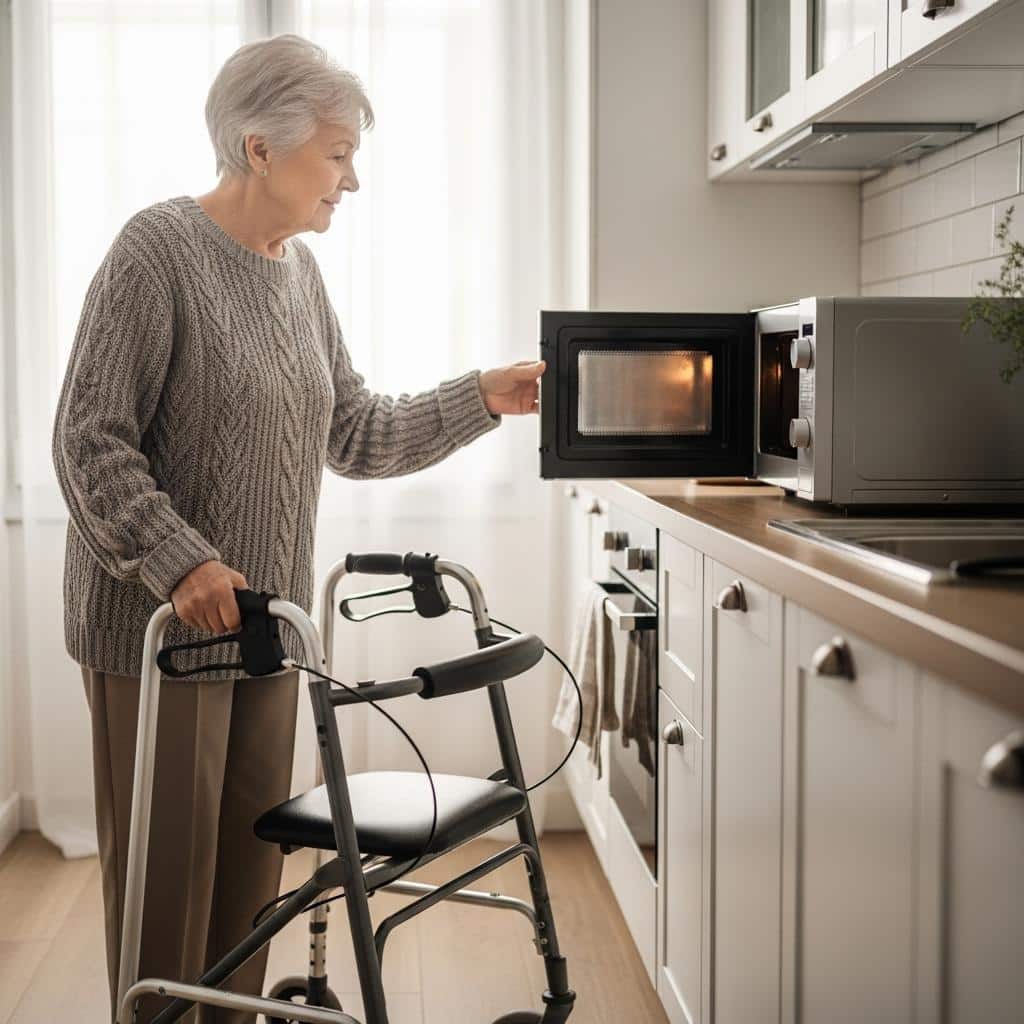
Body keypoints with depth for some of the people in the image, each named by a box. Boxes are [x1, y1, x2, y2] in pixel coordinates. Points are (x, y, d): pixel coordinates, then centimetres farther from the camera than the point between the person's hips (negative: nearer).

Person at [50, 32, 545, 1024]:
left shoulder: (299, 270, 11)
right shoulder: (157, 250, -12)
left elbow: (353, 435, 14)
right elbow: (91, 441, -15)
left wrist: (480, 398, 7)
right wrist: (179, 562, -25)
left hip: (265, 621, 7)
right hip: (157, 624, -7)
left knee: (250, 866, 13)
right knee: (169, 871, 1)